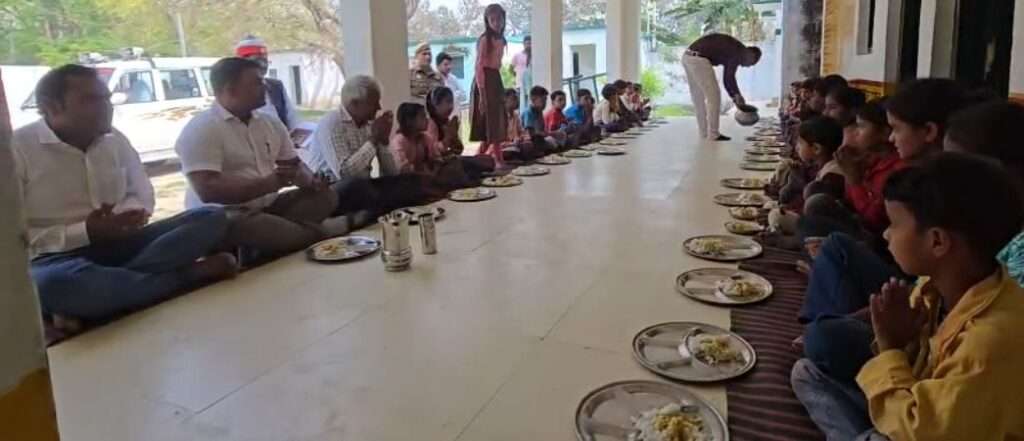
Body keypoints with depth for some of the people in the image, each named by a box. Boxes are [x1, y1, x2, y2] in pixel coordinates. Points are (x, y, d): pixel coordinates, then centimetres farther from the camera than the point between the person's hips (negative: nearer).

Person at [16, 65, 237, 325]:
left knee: (212, 218, -12)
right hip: (57, 256, -6)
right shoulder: (16, 148, -8)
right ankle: (195, 273, -27)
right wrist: (85, 232, -21)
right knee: (53, 283, -43)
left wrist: (128, 216, -9)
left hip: (118, 244, 6)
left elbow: (142, 197, 16)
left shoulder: (115, 140, 9)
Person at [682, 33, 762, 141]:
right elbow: (729, 77, -7)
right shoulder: (739, 51, -1)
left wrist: (734, 97, 26)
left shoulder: (731, 49, 27)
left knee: (698, 97, 16)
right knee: (713, 96, -1)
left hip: (688, 58, 10)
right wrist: (738, 95, 4)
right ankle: (713, 134, 3)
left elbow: (727, 78, 29)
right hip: (698, 60, -10)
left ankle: (705, 132, 22)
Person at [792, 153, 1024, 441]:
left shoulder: (994, 338, -32)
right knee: (806, 372, 6)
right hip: (922, 409, 8)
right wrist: (895, 344, -18)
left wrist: (890, 348, -20)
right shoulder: (935, 284, -9)